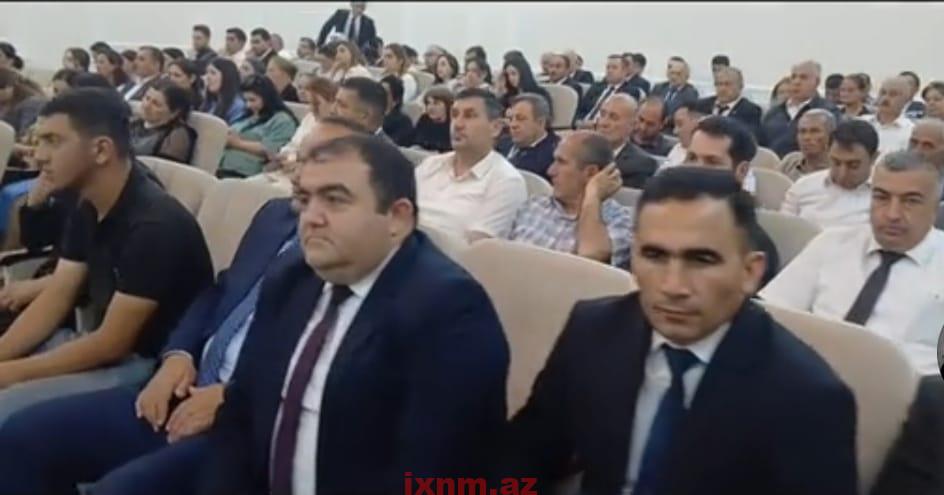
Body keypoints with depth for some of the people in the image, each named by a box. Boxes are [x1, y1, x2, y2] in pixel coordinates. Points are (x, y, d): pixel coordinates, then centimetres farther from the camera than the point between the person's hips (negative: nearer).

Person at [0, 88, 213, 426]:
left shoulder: (154, 224, -26)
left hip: (149, 365, -9)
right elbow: (55, 299, 6)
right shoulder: (88, 209, 4)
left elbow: (112, 343, -23)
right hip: (98, 342, 9)